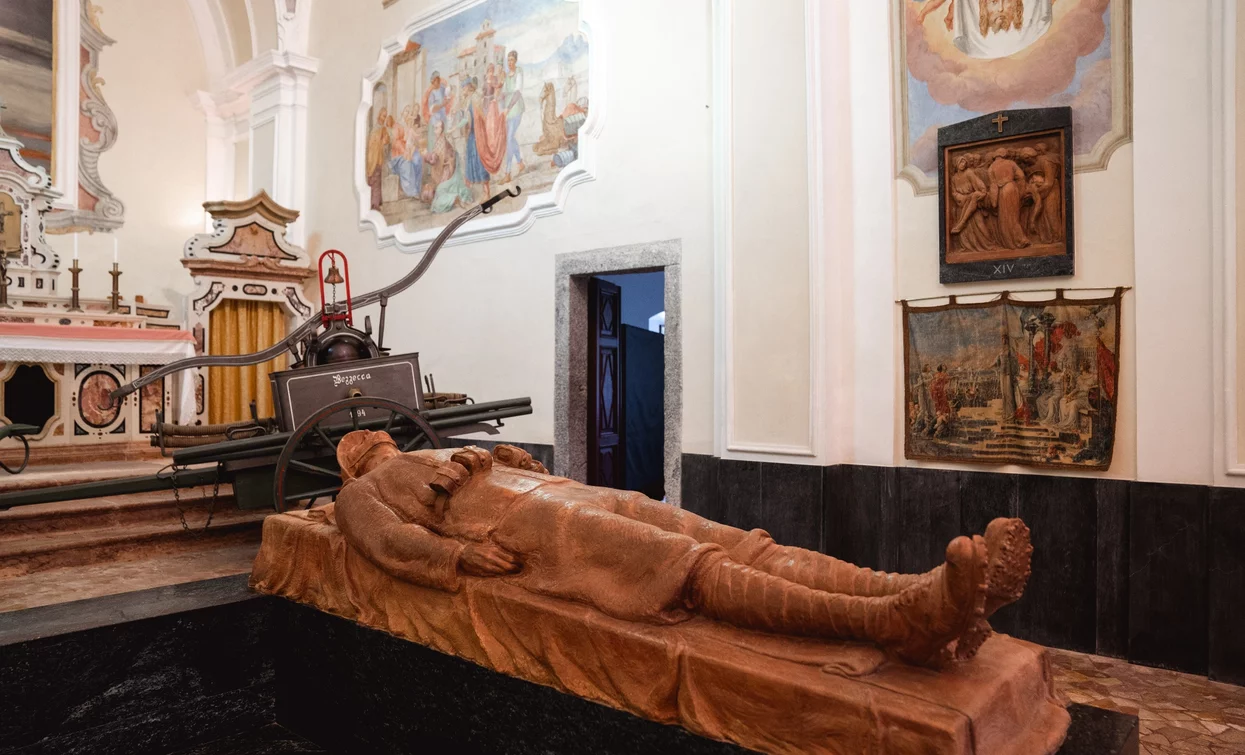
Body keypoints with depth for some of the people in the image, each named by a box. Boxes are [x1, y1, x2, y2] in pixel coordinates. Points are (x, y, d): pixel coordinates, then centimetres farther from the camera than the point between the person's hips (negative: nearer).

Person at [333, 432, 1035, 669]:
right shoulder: (364, 489, 20)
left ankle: (924, 592, -29)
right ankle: (893, 619, -45)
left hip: (584, 496, 7)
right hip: (531, 527, -7)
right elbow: (387, 538, -1)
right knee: (698, 568, -30)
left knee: (740, 546, -16)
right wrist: (457, 554, -16)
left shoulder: (446, 454, 40)